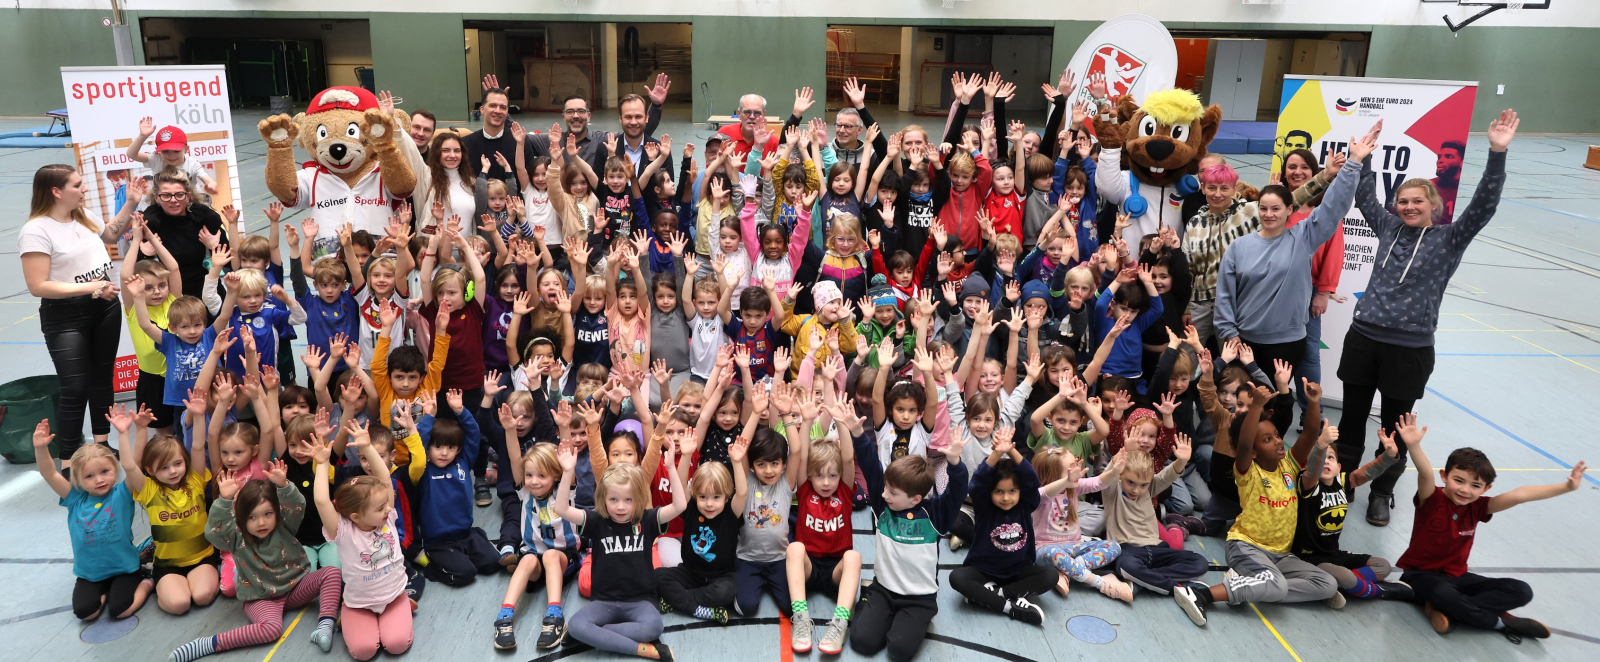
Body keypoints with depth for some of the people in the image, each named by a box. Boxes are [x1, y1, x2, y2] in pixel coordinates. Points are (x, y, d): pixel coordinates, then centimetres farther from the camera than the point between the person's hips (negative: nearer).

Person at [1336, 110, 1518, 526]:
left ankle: (1382, 493, 25)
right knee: (1352, 417, 11)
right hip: (1363, 338, 3)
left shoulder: (1449, 239, -2)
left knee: (1394, 427, 9)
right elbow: (1365, 198, 15)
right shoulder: (1390, 227, 7)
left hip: (1409, 349, -3)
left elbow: (1483, 206, -14)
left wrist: (1497, 154, -24)